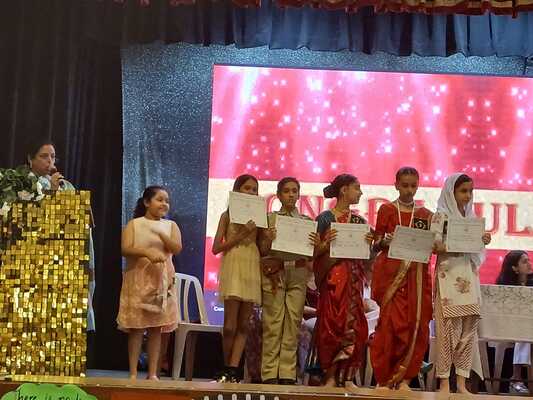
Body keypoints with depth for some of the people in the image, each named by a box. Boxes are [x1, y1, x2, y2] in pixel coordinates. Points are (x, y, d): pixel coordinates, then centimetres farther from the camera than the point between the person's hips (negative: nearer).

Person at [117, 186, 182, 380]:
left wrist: (160, 234, -15)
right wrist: (147, 252, -25)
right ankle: (133, 373, 1)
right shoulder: (134, 224, 4)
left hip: (162, 280, 2)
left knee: (157, 328, 2)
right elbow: (125, 249, -10)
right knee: (137, 326, -4)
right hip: (138, 279, -2)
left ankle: (153, 373, 7)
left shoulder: (171, 225, 12)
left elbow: (177, 248, -4)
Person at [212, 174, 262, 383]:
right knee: (230, 325, -9)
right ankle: (227, 368, 8)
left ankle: (232, 370, 3)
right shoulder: (228, 215, 7)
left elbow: (261, 248, 15)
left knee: (243, 324, 0)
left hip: (252, 269, 4)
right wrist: (241, 235, -9)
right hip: (233, 268, -4)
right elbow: (216, 248, 0)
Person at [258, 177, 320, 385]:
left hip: (298, 274, 2)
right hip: (274, 272, -2)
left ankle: (288, 373, 2)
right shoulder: (269, 219, 7)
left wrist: (317, 244, -11)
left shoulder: (306, 221, 12)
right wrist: (267, 240, -16)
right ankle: (270, 373, -3)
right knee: (272, 323, -5)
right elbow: (263, 251, 5)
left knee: (293, 322, -1)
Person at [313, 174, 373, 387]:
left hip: (353, 279, 4)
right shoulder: (325, 218, 0)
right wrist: (326, 243, -20)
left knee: (354, 325, -2)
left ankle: (347, 377, 4)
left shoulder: (359, 221, 14)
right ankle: (330, 376, 2)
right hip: (332, 277, -4)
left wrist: (368, 244, -4)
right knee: (331, 324, -5)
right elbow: (314, 252, -2)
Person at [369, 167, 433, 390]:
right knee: (391, 323, -8)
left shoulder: (425, 214, 13)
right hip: (391, 273, -3)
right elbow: (376, 245, 5)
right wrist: (385, 241, -16)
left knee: (416, 324, -2)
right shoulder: (387, 210, 6)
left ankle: (403, 378, 6)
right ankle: (384, 378, 0)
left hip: (417, 275, 3)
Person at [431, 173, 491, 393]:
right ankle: (444, 381, 0)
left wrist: (482, 242, -3)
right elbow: (435, 246, -11)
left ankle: (461, 381, 8)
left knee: (469, 330, 3)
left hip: (469, 278, 6)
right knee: (448, 329, -7)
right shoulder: (441, 216, -1)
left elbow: (476, 251, 18)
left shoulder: (472, 216, 16)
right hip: (449, 277, -6)